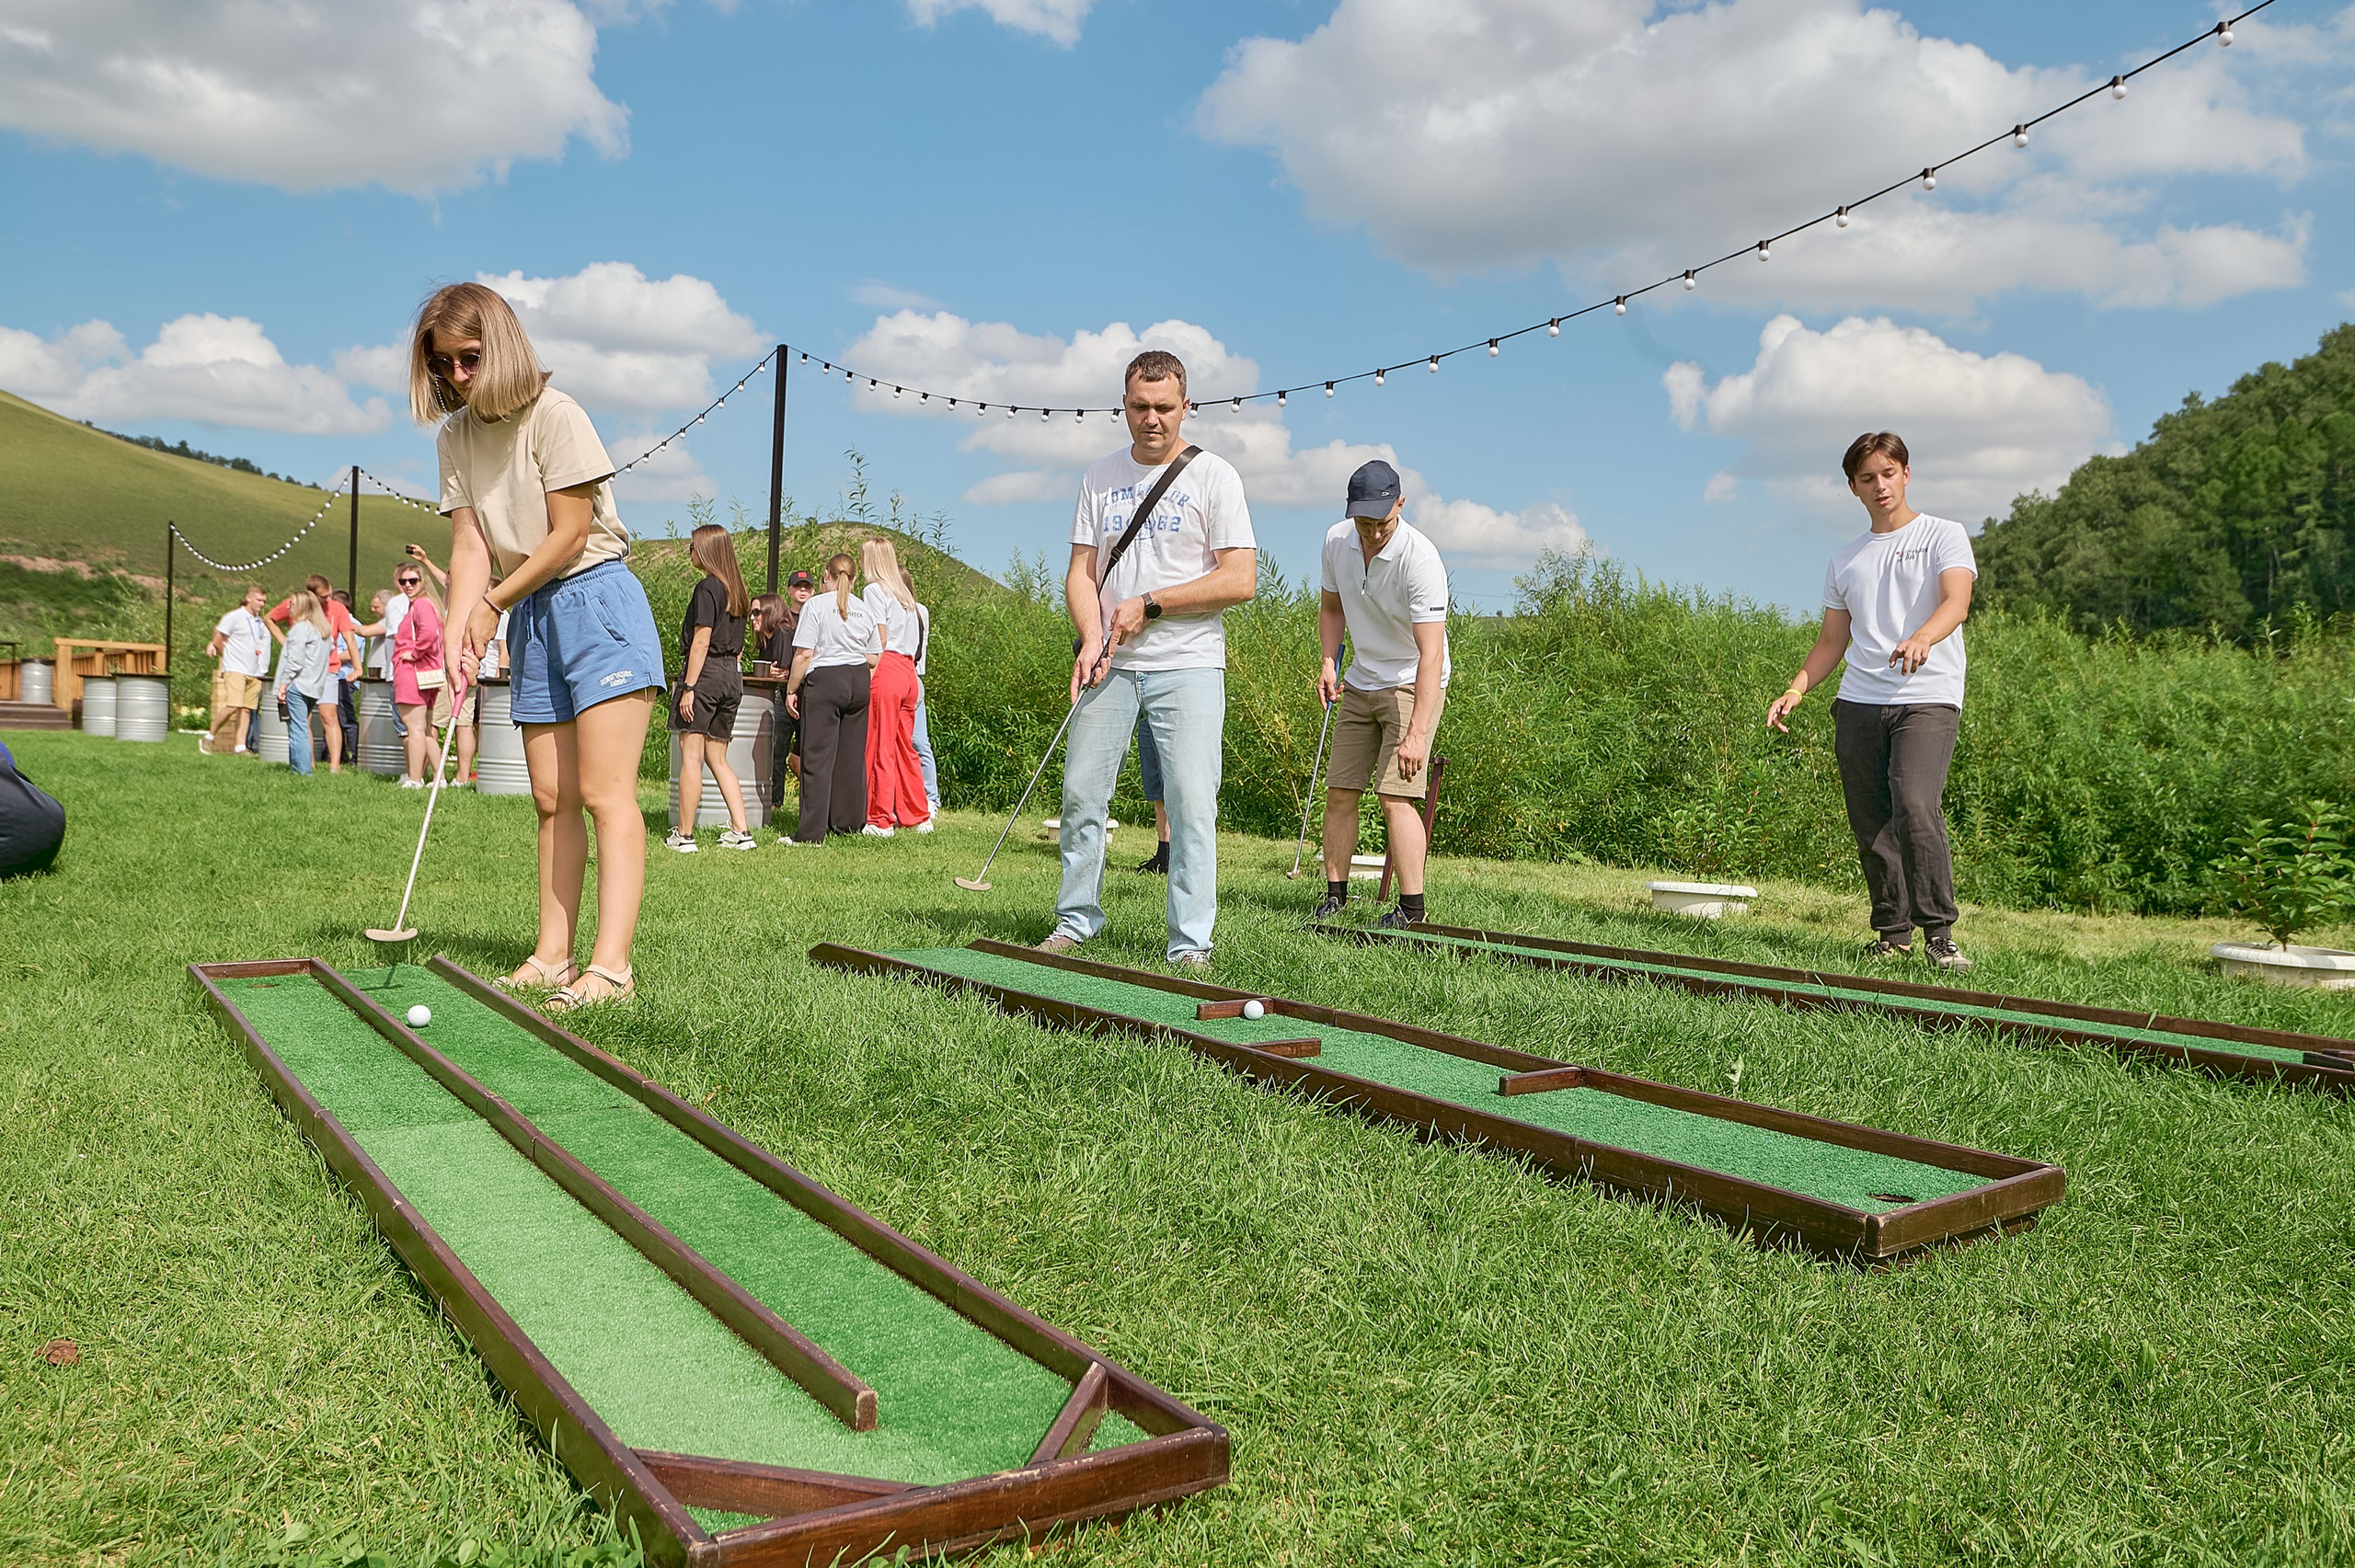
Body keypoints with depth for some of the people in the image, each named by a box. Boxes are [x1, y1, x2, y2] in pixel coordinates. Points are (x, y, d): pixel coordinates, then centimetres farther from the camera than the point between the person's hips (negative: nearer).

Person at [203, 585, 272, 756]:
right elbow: (218, 641, -1)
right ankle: (210, 737, -2)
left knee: (246, 709, 2)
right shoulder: (234, 616, -3)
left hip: (255, 673, 6)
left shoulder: (261, 622, 15)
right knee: (233, 706, -17)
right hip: (235, 670, -6)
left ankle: (240, 747, 2)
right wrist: (228, 657, 9)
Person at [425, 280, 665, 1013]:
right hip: (528, 617, 7)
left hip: (595, 601, -7)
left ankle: (611, 965, -15)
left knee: (605, 792, -12)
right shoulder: (454, 436, 8)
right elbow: (470, 543, 4)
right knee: (552, 799, 9)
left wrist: (493, 604, -6)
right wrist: (460, 626, -12)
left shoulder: (555, 416, -11)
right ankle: (552, 956, 14)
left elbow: (569, 535, -13)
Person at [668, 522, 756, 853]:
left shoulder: (707, 588, -9)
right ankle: (740, 831, 5)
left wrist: (689, 687, -16)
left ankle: (684, 835, -4)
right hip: (732, 677, 8)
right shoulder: (736, 590, 15)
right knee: (718, 759, 12)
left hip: (705, 673, -8)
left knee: (691, 756, -5)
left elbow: (701, 641, -15)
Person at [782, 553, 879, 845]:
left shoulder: (816, 607, -6)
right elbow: (874, 659, 11)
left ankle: (811, 831, -7)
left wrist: (791, 690, -3)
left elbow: (804, 655, -11)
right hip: (859, 681, 5)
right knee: (853, 755, 12)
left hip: (824, 680, -5)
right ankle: (849, 820, 19)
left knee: (817, 757, -5)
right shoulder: (866, 609, 8)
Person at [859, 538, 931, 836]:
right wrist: (908, 668, 16)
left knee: (879, 747, -6)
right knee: (905, 746, 11)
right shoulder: (904, 593, 21)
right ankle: (918, 816, 13)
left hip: (886, 669, -8)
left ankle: (880, 820, -6)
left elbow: (879, 640, -12)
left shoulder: (874, 590, -3)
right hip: (908, 672, 8)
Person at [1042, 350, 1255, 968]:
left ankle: (1191, 942, 0)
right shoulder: (1100, 476, 11)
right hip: (1111, 664, 4)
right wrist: (1091, 638, -9)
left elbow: (1241, 579, -8)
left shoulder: (1214, 475, -1)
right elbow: (1081, 572, 10)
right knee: (1081, 792, 4)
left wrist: (1150, 604, -10)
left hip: (1188, 666, -4)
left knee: (1191, 802, -7)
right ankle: (1076, 918, 19)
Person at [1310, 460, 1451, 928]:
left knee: (1396, 797, -15)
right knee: (1339, 792, 4)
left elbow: (1431, 653, -31)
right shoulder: (1337, 541, -6)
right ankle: (1334, 895, 14)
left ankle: (1411, 908, -10)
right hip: (1360, 680, 6)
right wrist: (1328, 662, -3)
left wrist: (1416, 733, -37)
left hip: (1414, 683, -6)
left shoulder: (1421, 559, -26)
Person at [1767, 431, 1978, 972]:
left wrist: (1920, 639, -34)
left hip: (1928, 701, -5)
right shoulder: (1845, 560, 20)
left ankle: (1939, 933, -17)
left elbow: (1956, 602, -13)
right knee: (1870, 826, 4)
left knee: (1916, 808, -23)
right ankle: (1893, 933, 15)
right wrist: (1795, 691, 7)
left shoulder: (1944, 536, 5)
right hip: (1858, 704, 5)